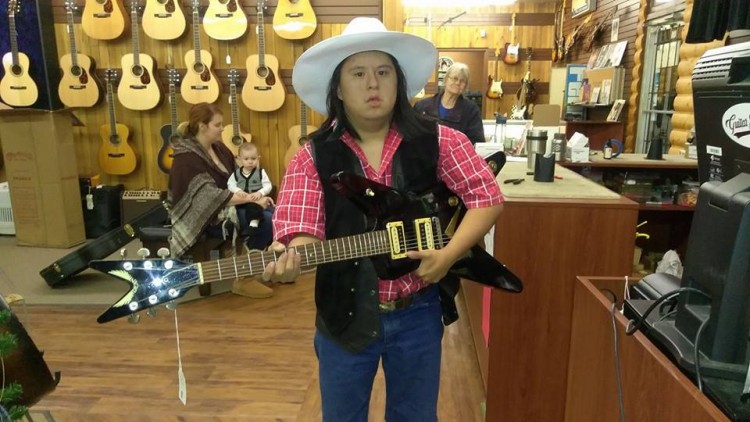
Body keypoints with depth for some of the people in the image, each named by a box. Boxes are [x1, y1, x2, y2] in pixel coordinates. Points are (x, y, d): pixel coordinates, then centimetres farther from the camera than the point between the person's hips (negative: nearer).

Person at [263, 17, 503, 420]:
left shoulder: (437, 141, -5)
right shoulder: (313, 156, -7)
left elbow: (487, 197, -5)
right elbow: (302, 231, -14)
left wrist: (449, 254, -18)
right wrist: (288, 260, -37)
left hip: (418, 312, 0)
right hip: (346, 313, 0)